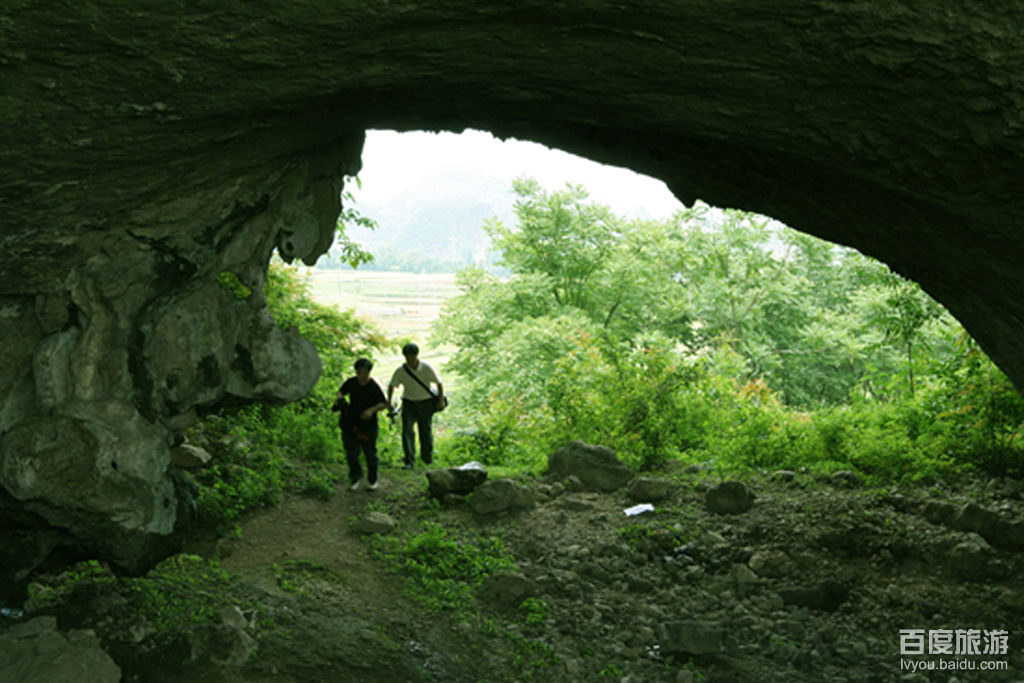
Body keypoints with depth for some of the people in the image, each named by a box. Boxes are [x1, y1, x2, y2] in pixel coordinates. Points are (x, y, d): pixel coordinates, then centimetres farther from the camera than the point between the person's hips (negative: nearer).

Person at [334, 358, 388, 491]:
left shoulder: (374, 387, -14)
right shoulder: (351, 382, -2)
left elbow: (384, 404, -10)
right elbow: (342, 391, 18)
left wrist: (372, 410, -27)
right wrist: (339, 398, -4)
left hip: (368, 424, -3)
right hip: (351, 423, 4)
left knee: (370, 453, 5)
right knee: (351, 452, 4)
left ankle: (372, 479, 27)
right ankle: (356, 477, 26)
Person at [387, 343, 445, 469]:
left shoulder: (426, 367, -14)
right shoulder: (401, 371, -10)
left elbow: (439, 383, -5)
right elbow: (392, 385, 7)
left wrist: (441, 400, -9)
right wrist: (389, 400, 0)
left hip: (425, 403, -1)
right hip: (409, 403, 1)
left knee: (425, 431, 10)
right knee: (407, 431, -13)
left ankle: (427, 457, 34)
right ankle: (409, 461, -12)